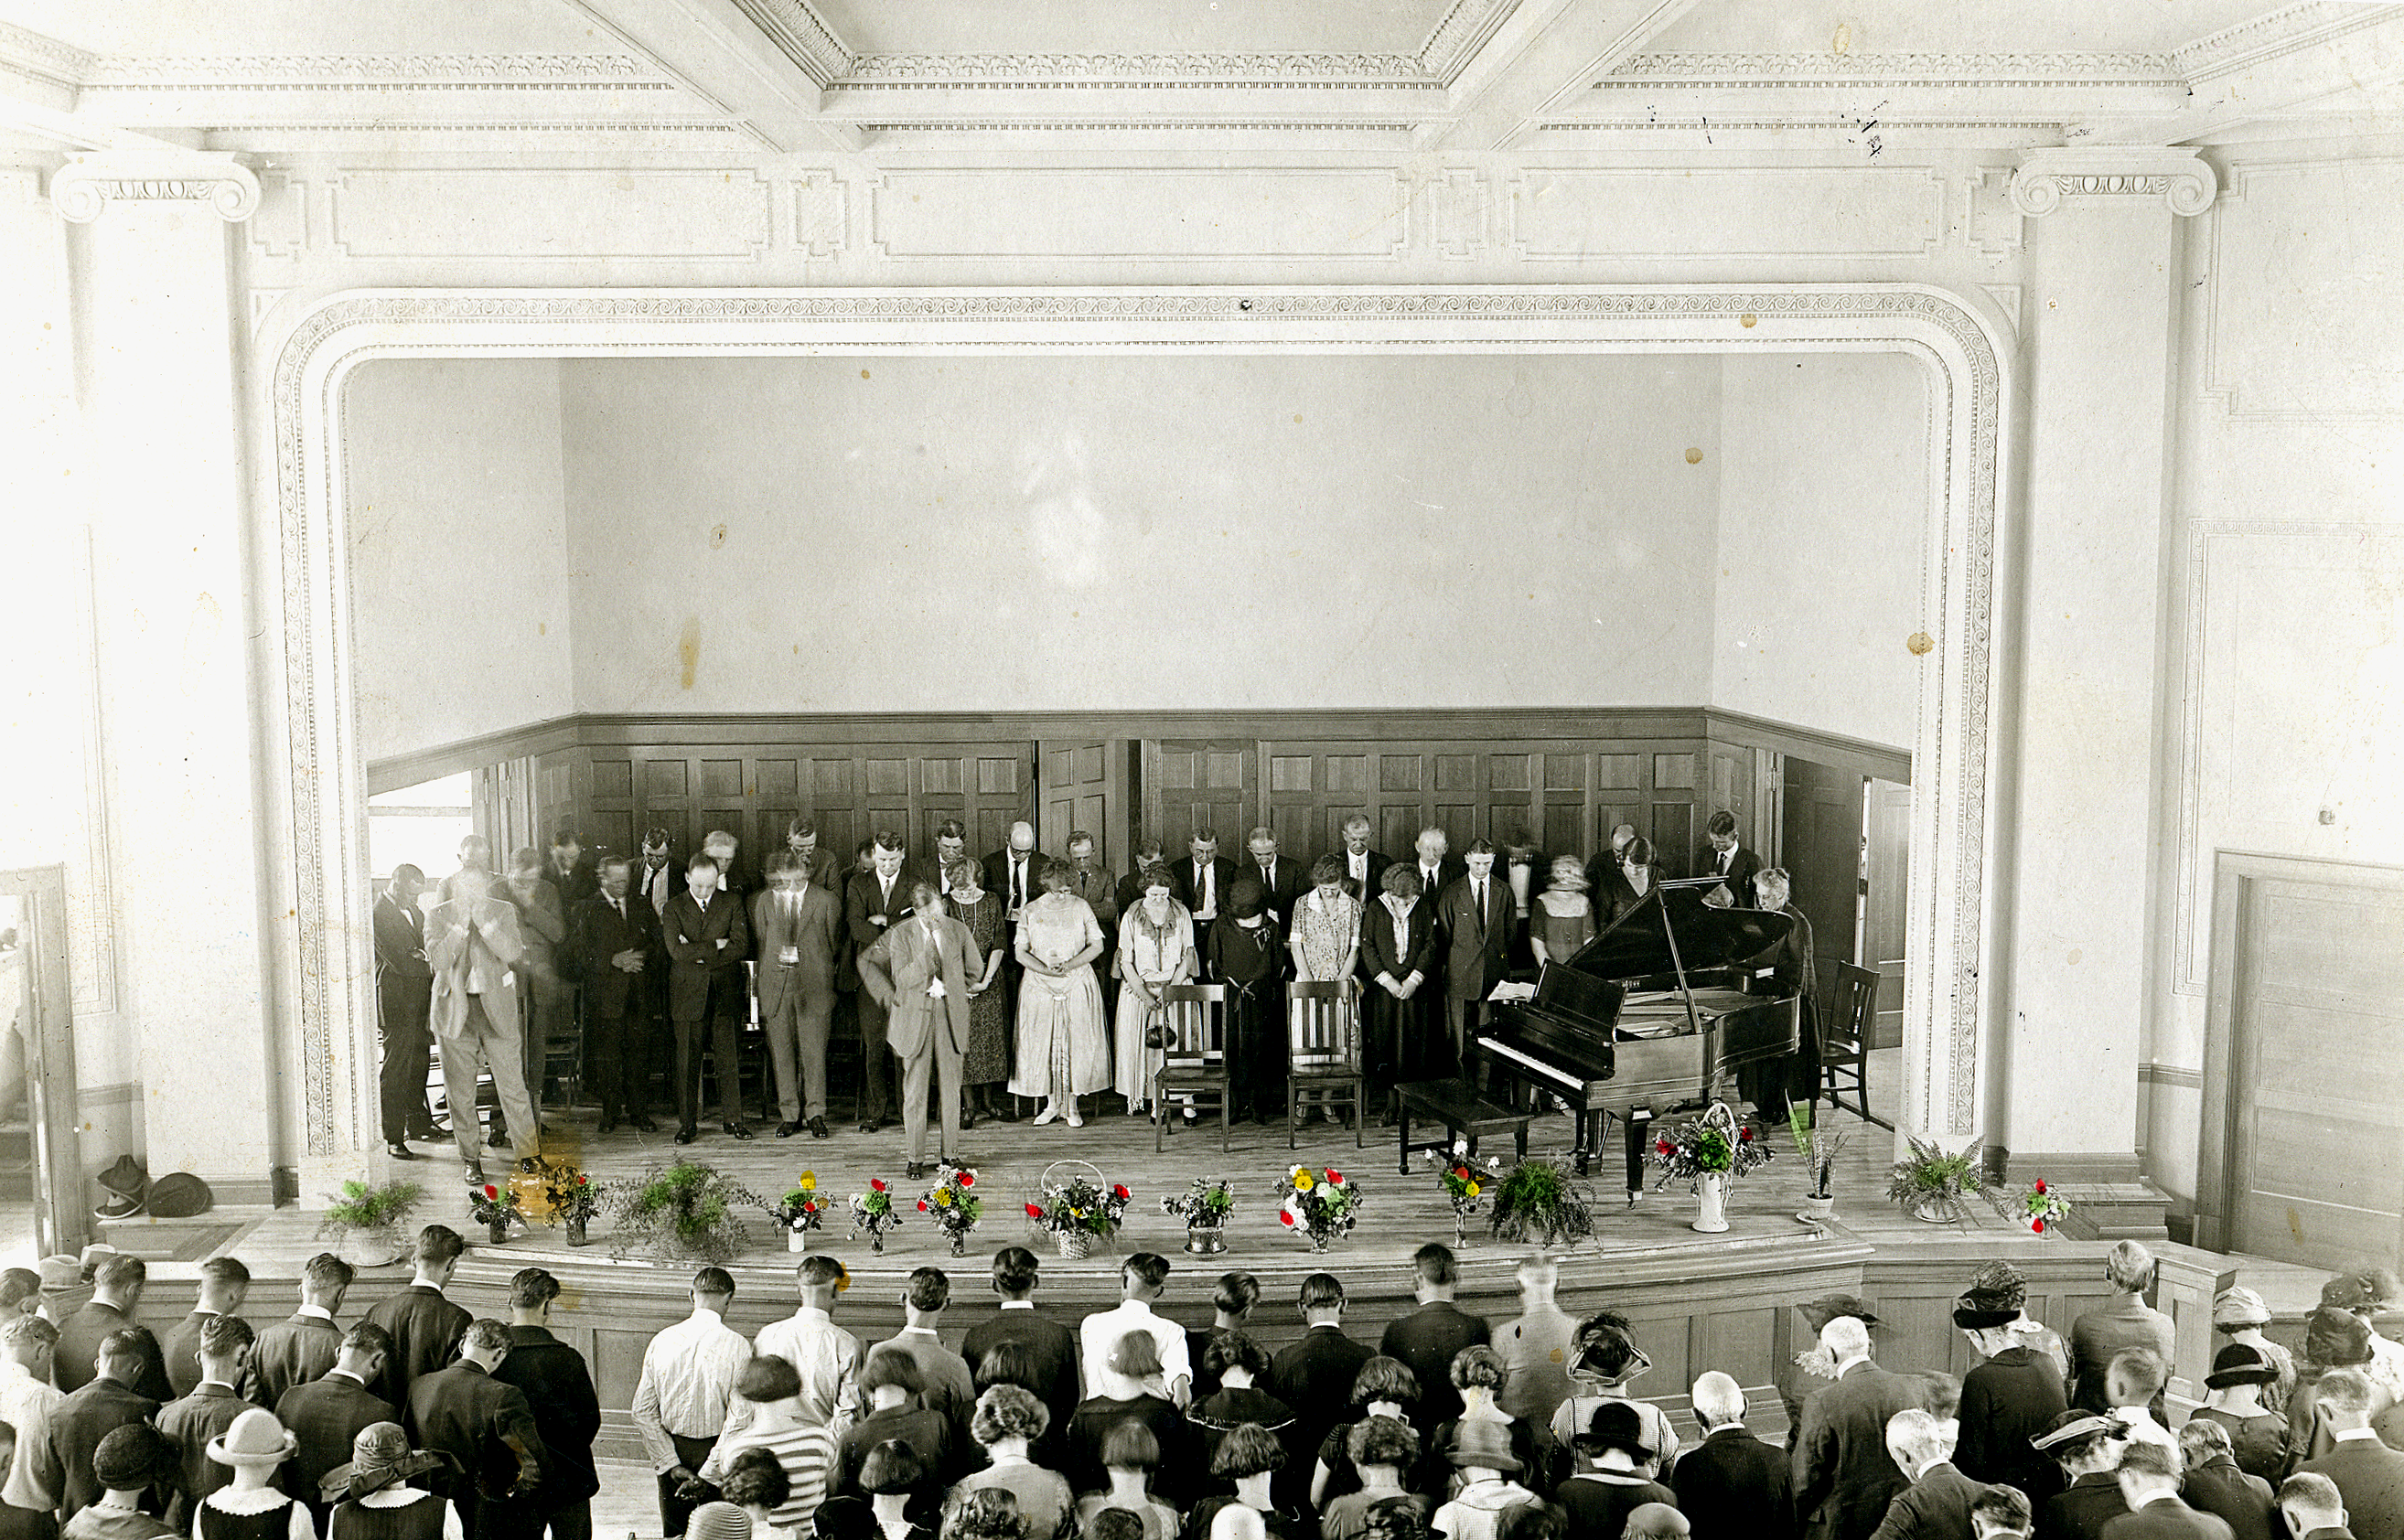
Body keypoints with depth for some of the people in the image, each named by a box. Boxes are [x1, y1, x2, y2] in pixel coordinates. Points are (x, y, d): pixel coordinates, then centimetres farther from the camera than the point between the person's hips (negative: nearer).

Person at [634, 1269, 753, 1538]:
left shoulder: (662, 1341, -2)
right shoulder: (737, 1346, -12)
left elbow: (643, 1412, -2)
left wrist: (671, 1463, -2)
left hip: (672, 1452, 3)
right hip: (717, 1453, -3)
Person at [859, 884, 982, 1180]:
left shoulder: (958, 930, 1)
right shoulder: (900, 934, -5)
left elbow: (975, 969, 15)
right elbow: (902, 979, -7)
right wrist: (927, 954, -15)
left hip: (950, 1017, 2)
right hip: (914, 1016, -2)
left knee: (951, 1089, 3)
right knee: (915, 1091, -1)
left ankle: (947, 1153, 15)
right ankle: (916, 1158, 9)